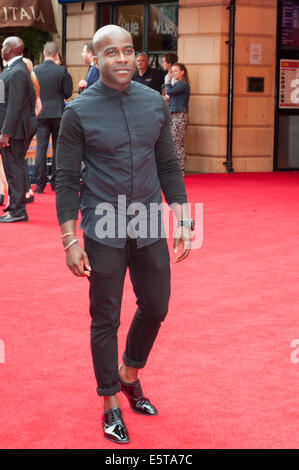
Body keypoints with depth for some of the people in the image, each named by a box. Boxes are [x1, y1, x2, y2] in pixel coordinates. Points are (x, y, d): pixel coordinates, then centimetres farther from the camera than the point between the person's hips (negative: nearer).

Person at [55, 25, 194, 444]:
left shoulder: (155, 103, 3)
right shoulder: (79, 113, -9)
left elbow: (168, 166, 9)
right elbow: (67, 180, -7)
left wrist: (182, 220, 4)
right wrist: (70, 241, -11)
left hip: (149, 228, 4)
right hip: (105, 232, -4)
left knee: (155, 308, 13)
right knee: (106, 319, 4)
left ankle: (129, 376, 39)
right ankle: (111, 406, 20)